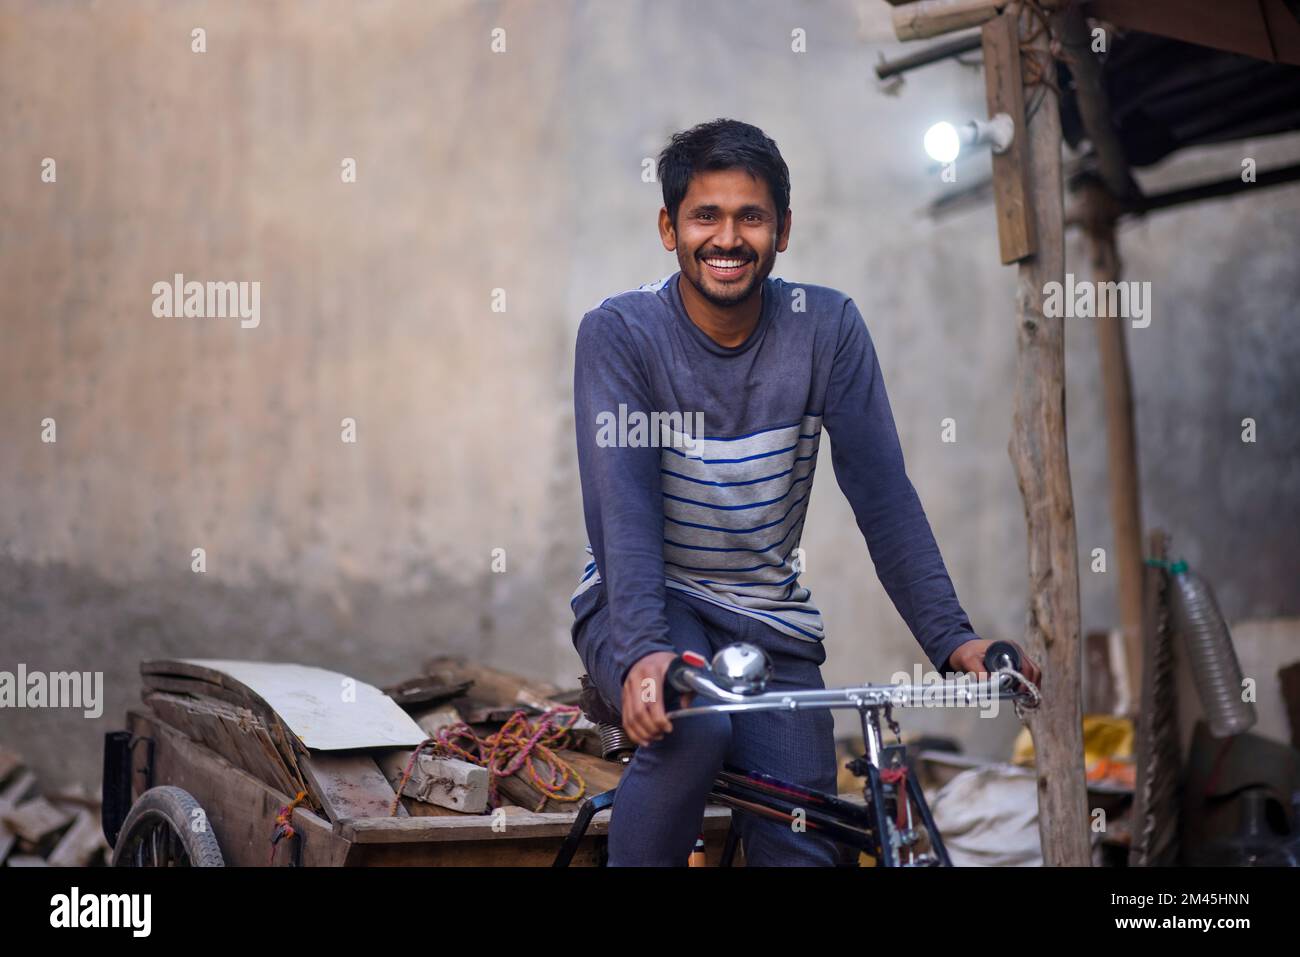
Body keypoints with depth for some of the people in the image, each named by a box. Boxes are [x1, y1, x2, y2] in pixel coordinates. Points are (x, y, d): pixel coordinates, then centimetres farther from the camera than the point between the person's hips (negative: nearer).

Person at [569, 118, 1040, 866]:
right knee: (691, 724, -34)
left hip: (769, 621, 3)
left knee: (803, 848, -8)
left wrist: (951, 638, -21)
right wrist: (643, 653, -38)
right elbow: (622, 505, -23)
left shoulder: (828, 328, -6)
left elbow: (883, 494, -9)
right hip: (642, 606, -3)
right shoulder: (620, 333, -13)